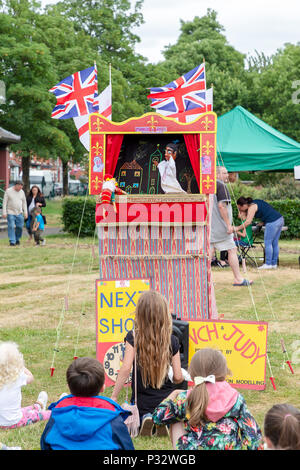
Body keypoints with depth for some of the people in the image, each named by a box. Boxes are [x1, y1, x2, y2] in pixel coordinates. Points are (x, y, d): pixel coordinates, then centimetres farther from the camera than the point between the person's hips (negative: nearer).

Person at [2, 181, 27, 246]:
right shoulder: (8, 191, -6)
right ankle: (12, 241, -5)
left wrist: (25, 212, 7)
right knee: (11, 227, -9)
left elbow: (24, 203, 12)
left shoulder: (22, 192, 6)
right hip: (10, 213, -4)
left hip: (19, 213, 4)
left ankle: (17, 239, 21)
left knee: (20, 227, 1)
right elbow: (4, 202, -6)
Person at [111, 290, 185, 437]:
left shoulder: (133, 338, -10)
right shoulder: (171, 341, -5)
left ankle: (144, 419, -9)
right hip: (166, 400, 0)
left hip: (141, 402, 0)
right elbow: (178, 377, -3)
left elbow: (125, 369, -19)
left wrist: (113, 397, -13)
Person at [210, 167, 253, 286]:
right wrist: (228, 224, -19)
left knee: (211, 249, 9)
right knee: (232, 250, -2)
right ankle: (238, 279, -1)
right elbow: (221, 206, -21)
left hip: (211, 226, 9)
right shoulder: (221, 186, -12)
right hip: (220, 226, -9)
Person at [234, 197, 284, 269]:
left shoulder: (251, 207, -7)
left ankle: (268, 264, -1)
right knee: (274, 243, 11)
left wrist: (237, 228, -6)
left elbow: (248, 222, -14)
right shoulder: (255, 202, 20)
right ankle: (274, 264, 14)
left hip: (273, 222, -9)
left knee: (268, 243, -3)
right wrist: (262, 223, 19)